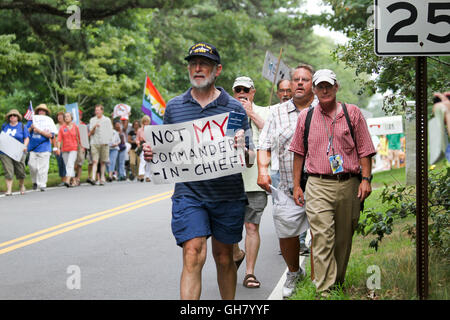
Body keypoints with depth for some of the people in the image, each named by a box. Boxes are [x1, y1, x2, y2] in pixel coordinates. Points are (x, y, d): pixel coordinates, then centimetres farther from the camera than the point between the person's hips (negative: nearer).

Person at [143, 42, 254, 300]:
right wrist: (151, 154, -6)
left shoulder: (235, 108, 3)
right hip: (189, 194, 0)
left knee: (224, 258, 11)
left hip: (228, 196, 0)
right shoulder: (174, 107, 7)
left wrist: (242, 149, -20)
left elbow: (250, 160, 3)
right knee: (193, 256, -14)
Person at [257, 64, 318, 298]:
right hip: (288, 188, 2)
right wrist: (262, 170, -7)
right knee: (286, 233, 3)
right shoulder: (277, 113, 13)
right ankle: (294, 272, 28)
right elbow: (265, 146, 10)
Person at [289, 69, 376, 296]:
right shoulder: (305, 117, 10)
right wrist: (296, 185, 11)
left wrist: (366, 179, -3)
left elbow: (364, 149, 7)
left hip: (348, 185, 1)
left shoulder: (352, 113, 7)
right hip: (318, 186, -1)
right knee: (322, 237, -12)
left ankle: (338, 284, 24)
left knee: (344, 239, 8)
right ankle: (325, 291, -14)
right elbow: (299, 152, 16)